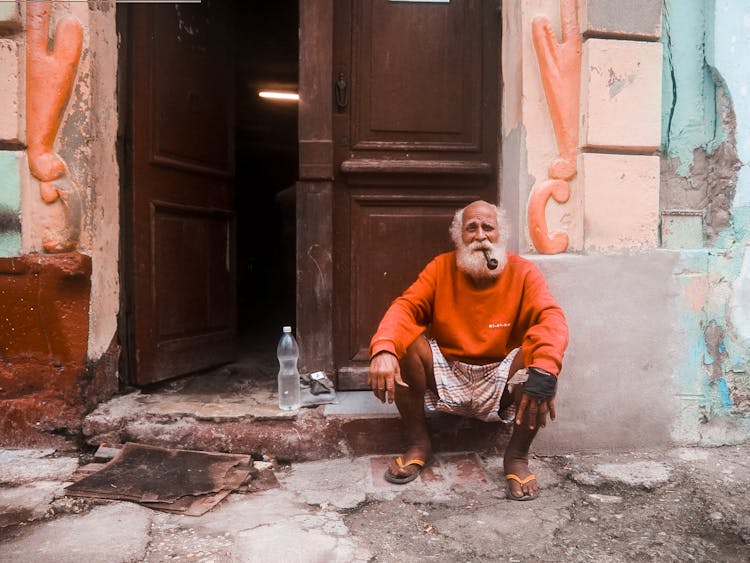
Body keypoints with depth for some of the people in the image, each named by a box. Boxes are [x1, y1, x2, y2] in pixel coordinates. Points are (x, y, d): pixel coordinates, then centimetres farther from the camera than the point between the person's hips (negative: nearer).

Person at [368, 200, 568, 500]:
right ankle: (418, 444, -5)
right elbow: (405, 307, -15)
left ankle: (516, 456, -7)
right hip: (447, 379, 2)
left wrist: (543, 372, -45)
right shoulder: (441, 267, -4)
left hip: (500, 384, -1)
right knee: (404, 338, -23)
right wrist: (382, 350, -37)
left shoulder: (523, 272, -9)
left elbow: (552, 319, -25)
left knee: (544, 358, -30)